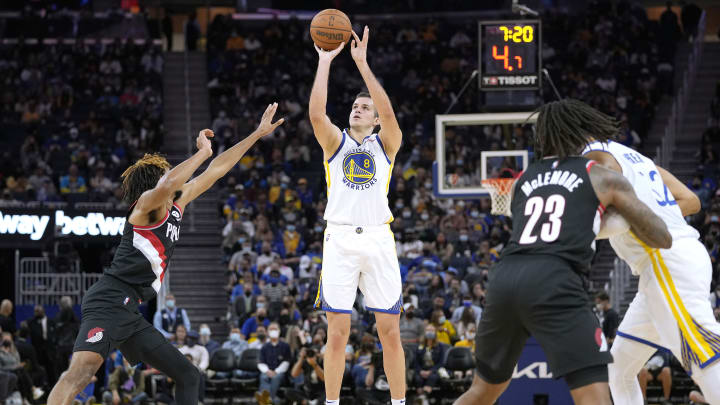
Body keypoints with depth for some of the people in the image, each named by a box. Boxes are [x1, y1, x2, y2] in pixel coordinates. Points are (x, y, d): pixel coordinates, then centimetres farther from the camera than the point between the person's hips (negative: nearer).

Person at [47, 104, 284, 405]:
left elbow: (215, 172, 29)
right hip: (110, 300, -10)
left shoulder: (175, 206, 21)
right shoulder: (148, 203, -3)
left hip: (129, 314, 10)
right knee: (84, 368, -32)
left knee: (188, 377, 12)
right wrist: (203, 152, -15)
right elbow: (170, 184, -29)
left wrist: (257, 134, 32)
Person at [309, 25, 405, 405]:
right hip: (340, 240, 0)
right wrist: (324, 61, -9)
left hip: (378, 240, 0)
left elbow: (388, 112, -9)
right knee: (338, 333, -2)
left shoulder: (385, 144, 11)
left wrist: (362, 63, -13)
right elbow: (316, 114, -8)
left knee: (390, 332, 1)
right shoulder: (336, 141, 12)